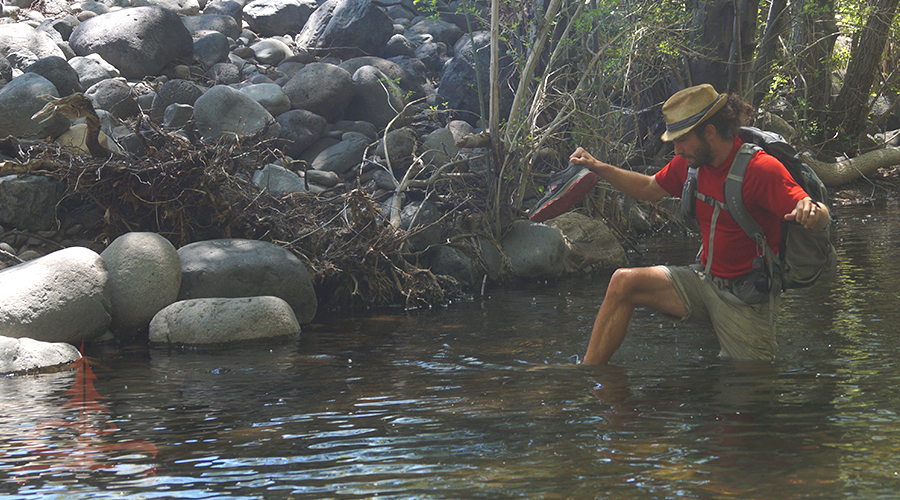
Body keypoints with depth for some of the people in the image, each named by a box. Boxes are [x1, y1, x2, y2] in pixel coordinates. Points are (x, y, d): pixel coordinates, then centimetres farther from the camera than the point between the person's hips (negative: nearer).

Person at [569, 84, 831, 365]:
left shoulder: (761, 169, -20)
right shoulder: (690, 162, 2)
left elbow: (822, 220, -26)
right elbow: (649, 189, 22)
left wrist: (811, 212, -51)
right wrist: (598, 168, 11)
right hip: (704, 279, 6)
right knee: (624, 282, -12)